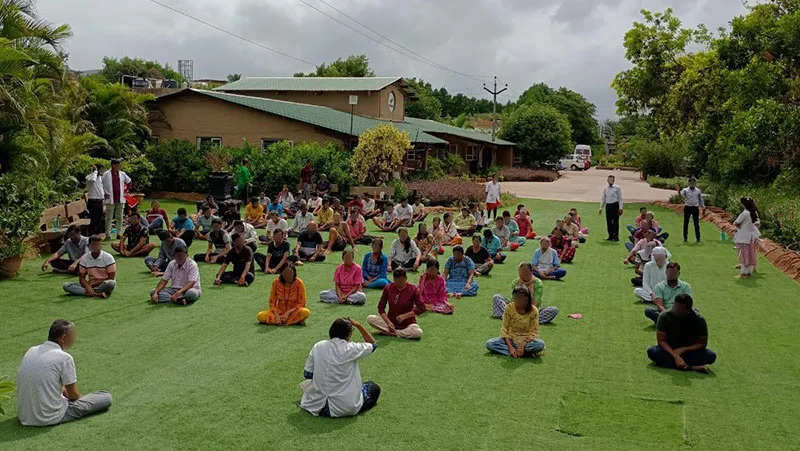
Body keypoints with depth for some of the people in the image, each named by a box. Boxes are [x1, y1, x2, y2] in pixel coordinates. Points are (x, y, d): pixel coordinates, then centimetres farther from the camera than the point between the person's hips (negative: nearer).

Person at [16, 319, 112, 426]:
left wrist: (64, 391, 23)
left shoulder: (31, 351, 3)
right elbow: (73, 395, -6)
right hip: (50, 418, -6)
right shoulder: (64, 358, -17)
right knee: (106, 397, -2)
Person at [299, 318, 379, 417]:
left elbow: (307, 374, 3)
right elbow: (373, 344, 5)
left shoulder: (318, 347, -4)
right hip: (345, 408, -5)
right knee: (374, 388, 19)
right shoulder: (351, 349, -13)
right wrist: (359, 325, 5)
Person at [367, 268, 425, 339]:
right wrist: (388, 322, -15)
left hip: (407, 323, -2)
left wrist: (405, 316, -18)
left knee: (418, 333, -35)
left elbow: (422, 308, -12)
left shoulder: (413, 289, -10)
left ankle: (387, 332, -22)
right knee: (370, 318, -20)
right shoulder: (388, 288, -3)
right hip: (391, 321, 2)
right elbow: (381, 307, -1)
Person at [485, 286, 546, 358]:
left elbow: (534, 332, -12)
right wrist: (510, 347, -22)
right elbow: (504, 329, -9)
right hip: (511, 339, 3)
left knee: (540, 344, -34)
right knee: (489, 344, -24)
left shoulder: (533, 311, -15)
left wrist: (523, 344, -26)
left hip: (526, 340, -3)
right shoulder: (509, 309, -11)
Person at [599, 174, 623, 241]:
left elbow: (620, 199, -1)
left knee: (615, 222, -4)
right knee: (608, 222, 5)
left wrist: (620, 208, -9)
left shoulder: (617, 188, 0)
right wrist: (601, 207, 12)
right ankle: (610, 236, 13)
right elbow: (603, 199, 18)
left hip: (615, 205, -4)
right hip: (608, 205, 4)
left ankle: (616, 237, 0)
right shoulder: (605, 189, 13)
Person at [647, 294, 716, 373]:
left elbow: (702, 344, -9)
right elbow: (661, 340, -17)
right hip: (670, 350, 0)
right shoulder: (665, 316, -18)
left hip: (689, 350, 0)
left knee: (711, 356, -27)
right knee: (651, 351, -32)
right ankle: (692, 367, -33)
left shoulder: (699, 320, -16)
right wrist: (675, 356, -30)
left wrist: (682, 350, -22)